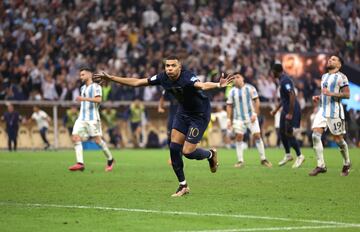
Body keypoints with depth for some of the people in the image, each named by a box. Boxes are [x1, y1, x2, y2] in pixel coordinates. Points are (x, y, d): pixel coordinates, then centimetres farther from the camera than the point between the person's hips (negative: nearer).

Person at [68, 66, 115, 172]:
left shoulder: (96, 86, -4)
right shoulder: (83, 88, 20)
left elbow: (98, 100, -20)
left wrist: (84, 98, -26)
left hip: (93, 118, -7)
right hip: (81, 118, 7)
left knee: (98, 140, -6)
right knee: (75, 137, -11)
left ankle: (110, 160, 14)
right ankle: (80, 163, -17)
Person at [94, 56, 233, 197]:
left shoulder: (188, 78, -32)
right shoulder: (163, 78, -12)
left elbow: (202, 85, -53)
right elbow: (136, 82, -3)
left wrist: (218, 85, -75)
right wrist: (111, 78, -5)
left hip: (200, 114, -6)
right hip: (183, 112, 6)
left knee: (188, 152, -11)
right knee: (174, 147, -4)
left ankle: (210, 154, 24)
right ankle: (183, 186, 10)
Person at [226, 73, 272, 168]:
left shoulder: (250, 88, -1)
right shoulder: (232, 92, 5)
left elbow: (256, 101, -2)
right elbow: (229, 106, 7)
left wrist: (255, 114, -11)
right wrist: (229, 119, 1)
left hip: (251, 117, -2)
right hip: (238, 118, 2)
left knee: (257, 136, -4)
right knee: (238, 137, -6)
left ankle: (263, 159, 4)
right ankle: (240, 161, 0)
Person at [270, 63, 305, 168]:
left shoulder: (285, 80, -17)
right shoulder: (283, 80, 16)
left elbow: (292, 96, -24)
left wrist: (290, 113, -25)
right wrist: (276, 109, 29)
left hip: (291, 110, -10)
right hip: (285, 110, 10)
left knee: (289, 133, -8)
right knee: (282, 132, 13)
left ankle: (299, 156, 2)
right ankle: (288, 155, 23)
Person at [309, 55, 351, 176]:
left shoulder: (341, 77, -4)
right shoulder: (324, 77, 19)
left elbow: (347, 94, -10)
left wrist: (331, 93, -20)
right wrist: (318, 98, 12)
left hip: (335, 111, -6)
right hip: (322, 110, 7)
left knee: (338, 139, -1)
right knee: (315, 135, -11)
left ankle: (347, 164, 22)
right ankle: (321, 165, -9)